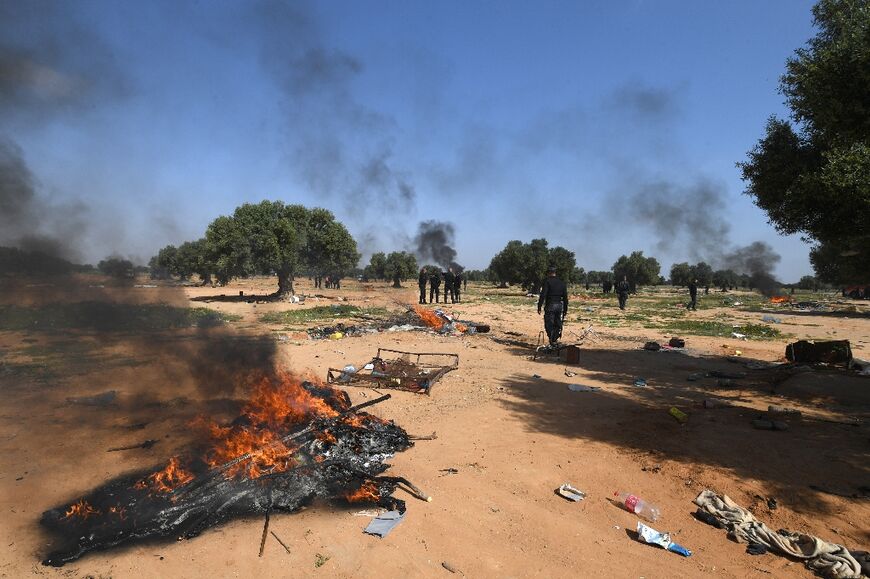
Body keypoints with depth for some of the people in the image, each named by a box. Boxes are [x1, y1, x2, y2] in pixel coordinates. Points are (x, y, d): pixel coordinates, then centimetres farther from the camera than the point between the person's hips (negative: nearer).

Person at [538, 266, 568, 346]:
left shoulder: (547, 281, -3)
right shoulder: (562, 283, 14)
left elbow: (543, 295, -13)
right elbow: (565, 297, 14)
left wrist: (539, 306, -12)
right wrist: (565, 309, 19)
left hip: (550, 306, -6)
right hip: (559, 306, 6)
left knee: (549, 324, -5)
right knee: (558, 325, 12)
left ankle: (552, 342, -15)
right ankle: (555, 340, 14)